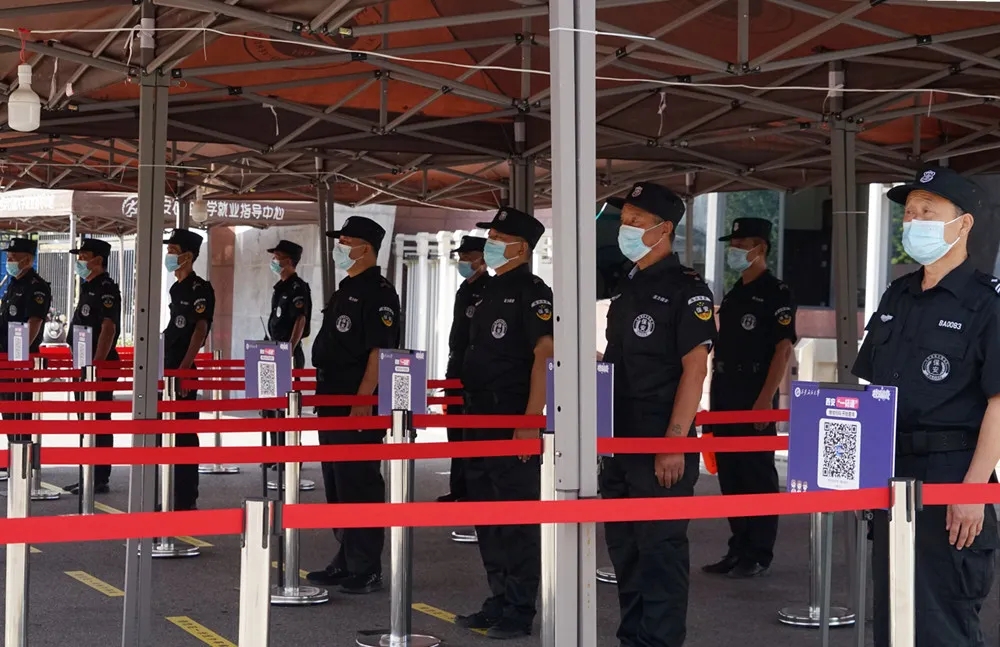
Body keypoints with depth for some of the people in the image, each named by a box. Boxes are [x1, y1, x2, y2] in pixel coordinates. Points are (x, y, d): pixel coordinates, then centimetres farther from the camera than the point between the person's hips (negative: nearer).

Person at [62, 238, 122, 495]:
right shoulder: (87, 287, 18)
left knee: (99, 422, -7)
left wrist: (96, 363, -26)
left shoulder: (107, 289, -13)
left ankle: (101, 479, -4)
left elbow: (108, 328, -21)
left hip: (100, 367, -10)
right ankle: (88, 476, 20)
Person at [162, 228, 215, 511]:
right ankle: (172, 497, 20)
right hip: (166, 371, 9)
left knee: (184, 436, -6)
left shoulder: (200, 289, -10)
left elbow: (200, 330, -18)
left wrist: (184, 368, -25)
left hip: (183, 373, -9)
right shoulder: (176, 289, 16)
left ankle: (186, 501, -1)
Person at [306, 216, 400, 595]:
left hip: (359, 406, -10)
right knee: (337, 485, 15)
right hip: (333, 404, 10)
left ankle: (367, 570, -1)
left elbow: (379, 352, -20)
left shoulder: (378, 293, -13)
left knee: (360, 485, -6)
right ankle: (346, 561, 24)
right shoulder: (346, 290, 18)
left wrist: (362, 402, -24)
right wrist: (324, 394, 22)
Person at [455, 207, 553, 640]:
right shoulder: (489, 293, 17)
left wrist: (531, 422, -24)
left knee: (517, 520, -4)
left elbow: (544, 356, -19)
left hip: (514, 425, -9)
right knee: (486, 518, 14)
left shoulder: (532, 294, -10)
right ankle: (499, 602, 23)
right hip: (482, 424, 10)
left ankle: (519, 612, 2)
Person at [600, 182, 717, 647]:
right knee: (623, 548, 14)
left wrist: (674, 443, -20)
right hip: (619, 446, 8)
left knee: (660, 550, -4)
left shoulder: (686, 290, -9)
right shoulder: (625, 289, 16)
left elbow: (695, 367, -15)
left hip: (662, 449, -8)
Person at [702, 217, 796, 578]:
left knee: (757, 475, -2)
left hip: (756, 399, -8)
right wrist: (715, 397, 17)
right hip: (725, 399, 8)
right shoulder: (733, 295, 17)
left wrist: (766, 399, -20)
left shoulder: (776, 294, -7)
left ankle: (758, 555, 4)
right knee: (730, 475, 10)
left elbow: (784, 349, -14)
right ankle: (738, 549, 18)